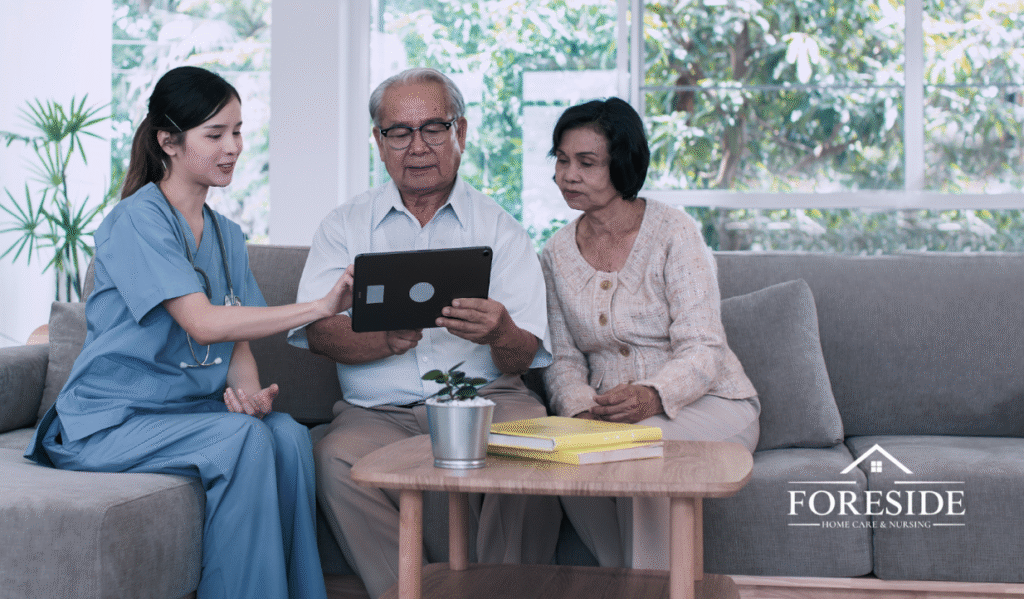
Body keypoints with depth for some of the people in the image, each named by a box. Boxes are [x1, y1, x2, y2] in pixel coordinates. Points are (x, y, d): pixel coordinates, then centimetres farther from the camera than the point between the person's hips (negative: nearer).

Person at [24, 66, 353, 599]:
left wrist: (248, 391, -16)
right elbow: (204, 324, -24)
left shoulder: (226, 235, 12)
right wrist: (320, 307, -28)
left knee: (289, 435, -22)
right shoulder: (136, 220, -13)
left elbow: (239, 343, 8)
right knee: (242, 438, -30)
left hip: (191, 409, 6)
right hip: (111, 421, -6)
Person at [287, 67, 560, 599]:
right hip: (379, 411, 1)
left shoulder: (499, 227, 12)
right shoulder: (344, 226, 14)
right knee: (336, 460, -31)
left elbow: (524, 356, 1)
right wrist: (385, 339, -22)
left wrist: (501, 335, -24)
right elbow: (318, 331, -1)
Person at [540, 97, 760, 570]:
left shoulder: (673, 232, -10)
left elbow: (702, 351, -17)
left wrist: (651, 397, -37)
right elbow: (564, 359, 6)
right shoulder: (557, 253, 6)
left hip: (705, 402, -4)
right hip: (609, 411, 4)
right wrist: (582, 410, -17)